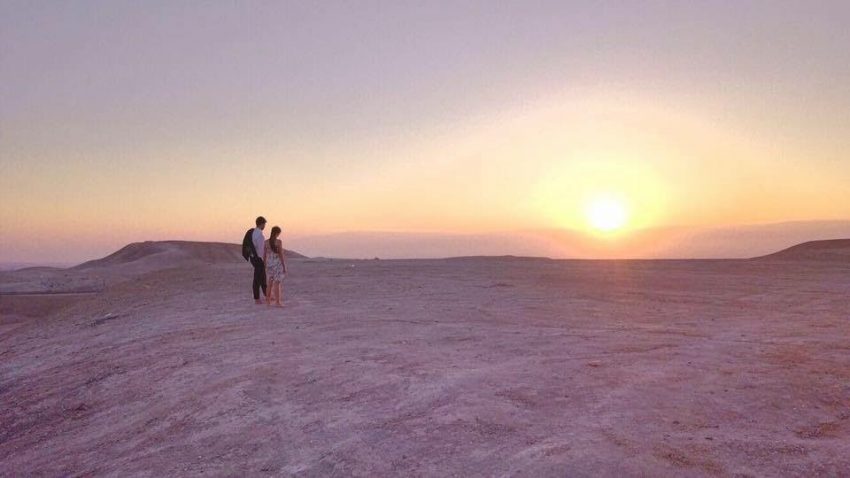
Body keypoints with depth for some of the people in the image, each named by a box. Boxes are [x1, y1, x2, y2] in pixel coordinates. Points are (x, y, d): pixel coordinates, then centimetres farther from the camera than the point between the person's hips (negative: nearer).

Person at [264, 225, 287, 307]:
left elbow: (264, 255, 5)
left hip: (269, 264, 5)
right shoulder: (279, 242, -13)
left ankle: (268, 299, 21)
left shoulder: (266, 242, 2)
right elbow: (281, 254, -15)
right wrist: (284, 267, -9)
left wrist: (264, 266, 15)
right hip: (278, 264, -5)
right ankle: (277, 302, -1)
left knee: (270, 282, 18)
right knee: (277, 283, -2)